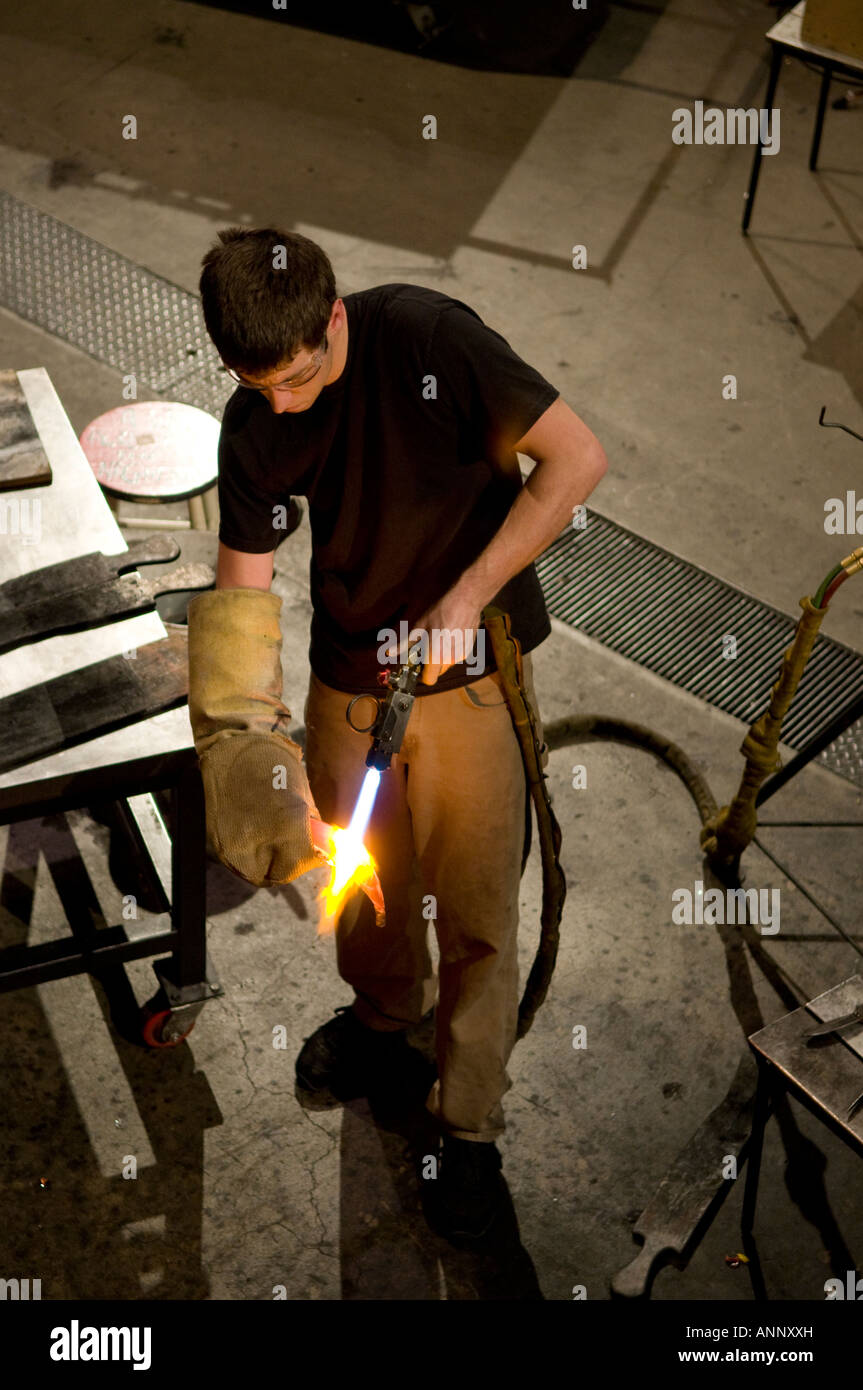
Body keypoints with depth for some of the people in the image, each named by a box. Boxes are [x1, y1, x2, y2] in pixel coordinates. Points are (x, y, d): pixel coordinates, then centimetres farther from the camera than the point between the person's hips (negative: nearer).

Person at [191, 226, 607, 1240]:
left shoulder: (427, 338, -22)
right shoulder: (252, 426, -9)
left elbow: (578, 458, -21)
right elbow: (242, 599, -8)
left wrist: (467, 595, -24)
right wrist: (277, 771, -16)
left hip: (473, 667, -4)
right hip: (349, 673, 4)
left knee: (475, 908, 3)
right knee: (360, 871, 19)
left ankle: (471, 1125, 23)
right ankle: (385, 1013, 50)